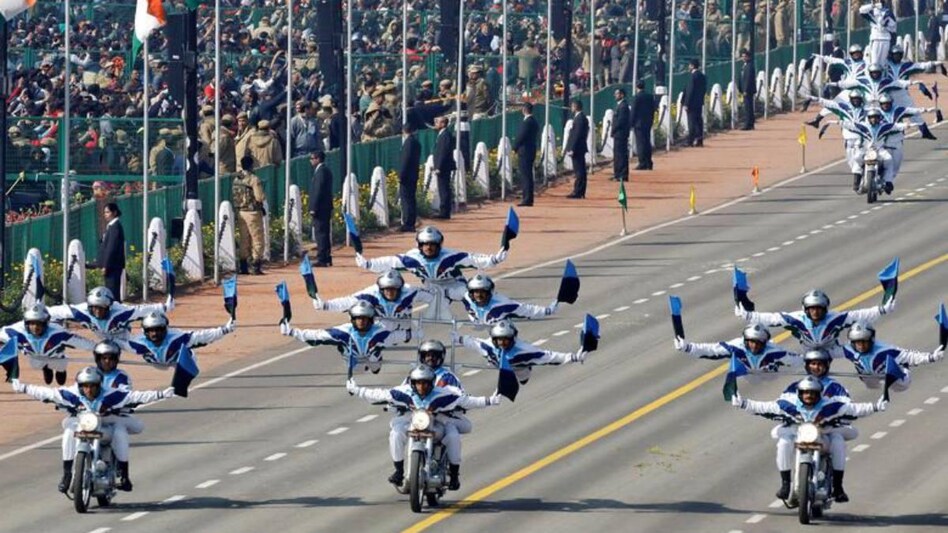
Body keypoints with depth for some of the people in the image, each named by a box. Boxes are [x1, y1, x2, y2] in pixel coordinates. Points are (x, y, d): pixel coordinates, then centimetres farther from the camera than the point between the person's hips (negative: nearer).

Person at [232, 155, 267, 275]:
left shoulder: (236, 179, 6)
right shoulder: (254, 179, -14)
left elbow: (233, 196, 9)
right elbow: (260, 197, -18)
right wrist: (264, 196, 2)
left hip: (240, 212, 6)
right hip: (253, 212, -6)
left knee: (244, 239, 13)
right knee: (257, 239, 1)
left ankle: (243, 267, 14)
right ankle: (256, 266, -2)